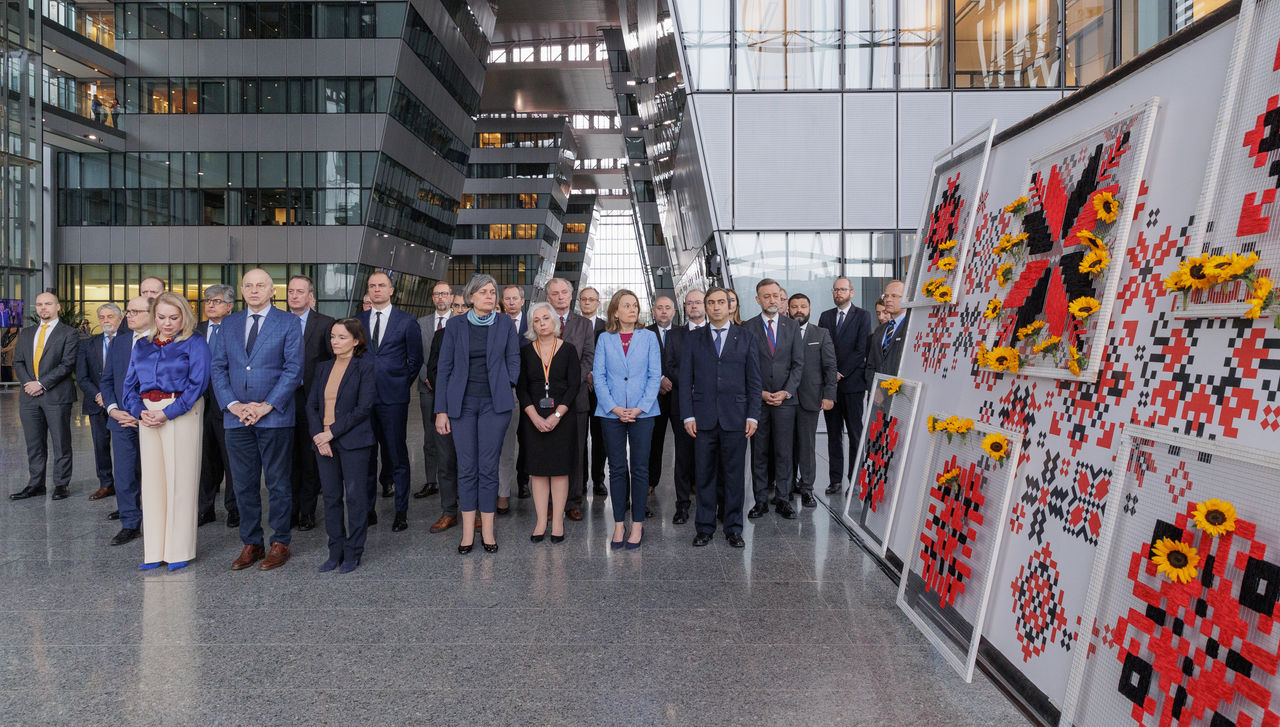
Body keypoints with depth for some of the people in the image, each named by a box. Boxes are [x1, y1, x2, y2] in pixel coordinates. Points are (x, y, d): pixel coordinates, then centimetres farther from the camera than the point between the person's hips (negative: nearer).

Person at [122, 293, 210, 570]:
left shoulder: (194, 344, -1)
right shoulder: (142, 346, 16)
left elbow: (197, 383, -10)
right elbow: (130, 383, 14)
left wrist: (167, 413, -16)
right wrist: (140, 411, -5)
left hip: (182, 415, -5)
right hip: (148, 418, 5)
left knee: (180, 479, -3)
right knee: (151, 479, 5)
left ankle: (180, 550, 5)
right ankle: (154, 551, 13)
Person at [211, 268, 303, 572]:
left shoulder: (287, 323, 0)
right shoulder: (229, 324, 12)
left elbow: (293, 368, -6)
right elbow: (218, 367, 9)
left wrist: (267, 406, -13)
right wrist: (233, 404, -6)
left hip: (275, 417, -4)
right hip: (237, 417, 4)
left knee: (278, 483, 3)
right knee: (244, 484, 9)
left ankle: (280, 543, 14)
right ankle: (251, 544, 20)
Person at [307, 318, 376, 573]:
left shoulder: (364, 367, -4)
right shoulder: (323, 367, 13)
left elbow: (364, 408, -11)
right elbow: (311, 404, 10)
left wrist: (332, 432, -13)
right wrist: (318, 435, -6)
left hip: (353, 442, -5)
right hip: (323, 442, 5)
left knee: (355, 497, 0)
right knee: (331, 497, 9)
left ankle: (353, 553, 11)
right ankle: (336, 552, 19)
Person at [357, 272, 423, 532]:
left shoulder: (407, 321, 1)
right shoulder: (358, 321, 11)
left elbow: (415, 359, 6)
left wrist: (401, 384, 3)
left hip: (393, 398, -3)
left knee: (398, 456, 1)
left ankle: (401, 512, 9)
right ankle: (368, 509, 19)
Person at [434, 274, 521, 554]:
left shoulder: (505, 324, 5)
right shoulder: (456, 325, 4)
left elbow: (513, 360, 10)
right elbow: (444, 367, 4)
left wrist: (505, 389, -3)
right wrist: (441, 409, 0)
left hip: (494, 403, 0)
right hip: (462, 402, 0)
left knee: (489, 467, 1)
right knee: (466, 467, 2)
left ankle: (487, 531, 9)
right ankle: (468, 532, 10)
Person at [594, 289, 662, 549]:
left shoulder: (649, 337, 5)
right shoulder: (604, 339, 6)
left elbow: (655, 375, 1)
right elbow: (599, 376, 2)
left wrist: (640, 408, -10)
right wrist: (614, 408, -10)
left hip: (642, 411, 0)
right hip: (611, 412, 0)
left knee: (640, 468, 2)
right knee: (617, 468, 5)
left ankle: (638, 524, 11)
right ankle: (619, 524, 14)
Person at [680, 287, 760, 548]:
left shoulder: (746, 338, 7)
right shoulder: (693, 339, 8)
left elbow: (754, 381, 5)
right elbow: (685, 380, 5)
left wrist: (753, 416, -3)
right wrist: (688, 415, -3)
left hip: (735, 417, 0)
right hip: (703, 418, 1)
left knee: (734, 475, 5)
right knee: (704, 475, 5)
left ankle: (733, 528, 17)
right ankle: (705, 528, 16)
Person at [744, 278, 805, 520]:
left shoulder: (792, 326, 7)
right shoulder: (748, 328, 2)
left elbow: (798, 363, 5)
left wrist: (786, 391, -7)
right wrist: (759, 392, -8)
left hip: (785, 398, 1)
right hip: (757, 398, -1)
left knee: (784, 452, 3)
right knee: (759, 452, 4)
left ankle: (783, 500, 12)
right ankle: (761, 500, 12)